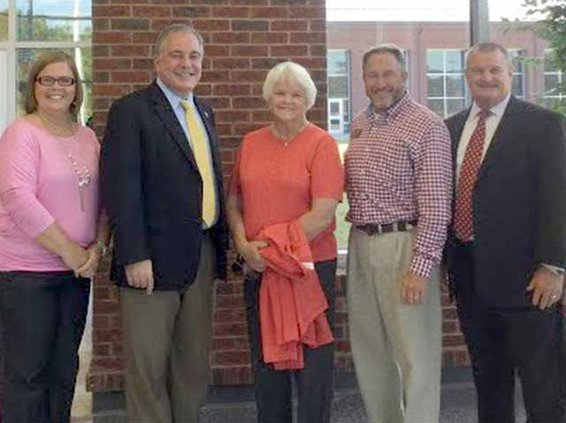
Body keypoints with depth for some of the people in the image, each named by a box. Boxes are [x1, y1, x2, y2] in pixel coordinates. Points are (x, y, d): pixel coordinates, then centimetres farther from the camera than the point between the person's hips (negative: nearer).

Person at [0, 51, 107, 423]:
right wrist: (68, 251, -17)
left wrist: (98, 247, -5)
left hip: (77, 269, 6)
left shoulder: (88, 138, 10)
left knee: (64, 368, 14)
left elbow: (102, 198, 12)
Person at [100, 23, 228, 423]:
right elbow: (121, 188, -14)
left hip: (203, 255, 7)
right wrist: (135, 256, -19)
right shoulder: (130, 110, -7)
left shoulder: (204, 113, 16)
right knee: (148, 366, 2)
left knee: (195, 363, 14)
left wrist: (222, 242, 11)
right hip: (154, 258, -7)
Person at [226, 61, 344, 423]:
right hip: (258, 271, 5)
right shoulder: (251, 143, 9)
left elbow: (322, 214, -14)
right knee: (266, 363, 14)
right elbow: (234, 202, 11)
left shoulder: (321, 144, -5)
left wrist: (272, 247, -14)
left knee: (312, 364, 5)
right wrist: (244, 245, -7)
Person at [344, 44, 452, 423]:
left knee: (415, 354, -2)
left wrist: (421, 266, -19)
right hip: (361, 244, 7)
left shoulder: (426, 125, -8)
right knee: (369, 350, 14)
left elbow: (436, 203, -14)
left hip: (404, 245, -7)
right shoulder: (361, 124, 14)